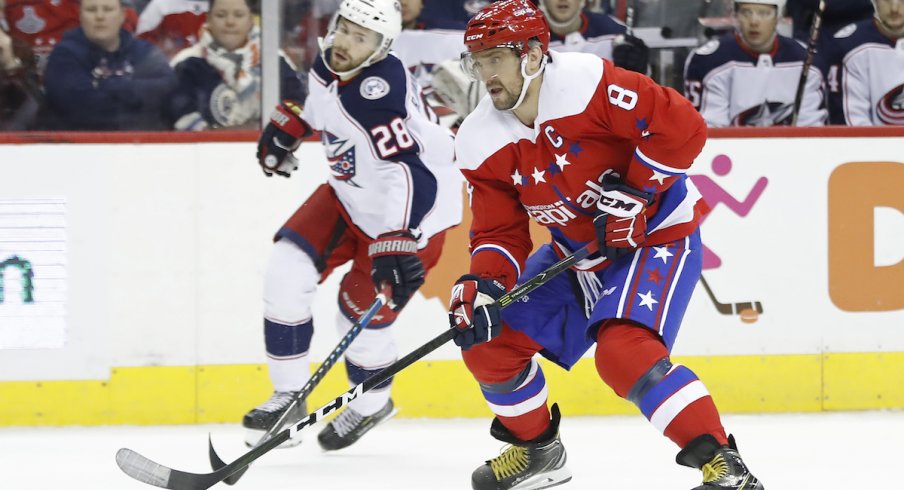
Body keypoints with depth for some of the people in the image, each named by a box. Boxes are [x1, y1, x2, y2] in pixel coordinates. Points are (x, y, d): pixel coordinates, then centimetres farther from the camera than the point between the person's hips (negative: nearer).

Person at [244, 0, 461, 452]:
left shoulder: (379, 91, -36)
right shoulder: (330, 64, -10)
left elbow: (406, 175, -45)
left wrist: (396, 246, -51)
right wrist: (286, 123, 20)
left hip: (414, 210, -8)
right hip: (352, 195, 8)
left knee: (361, 310, -3)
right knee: (287, 273, -6)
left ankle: (372, 402, 28)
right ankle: (288, 396, 7)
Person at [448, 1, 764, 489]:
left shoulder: (587, 83, -26)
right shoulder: (482, 142, -4)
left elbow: (681, 126, -27)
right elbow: (499, 231, -1)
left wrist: (634, 194, -26)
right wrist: (481, 285, -19)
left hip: (655, 234, -8)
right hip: (576, 254, 8)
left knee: (624, 352, -30)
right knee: (487, 341, 3)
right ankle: (536, 448, 27)